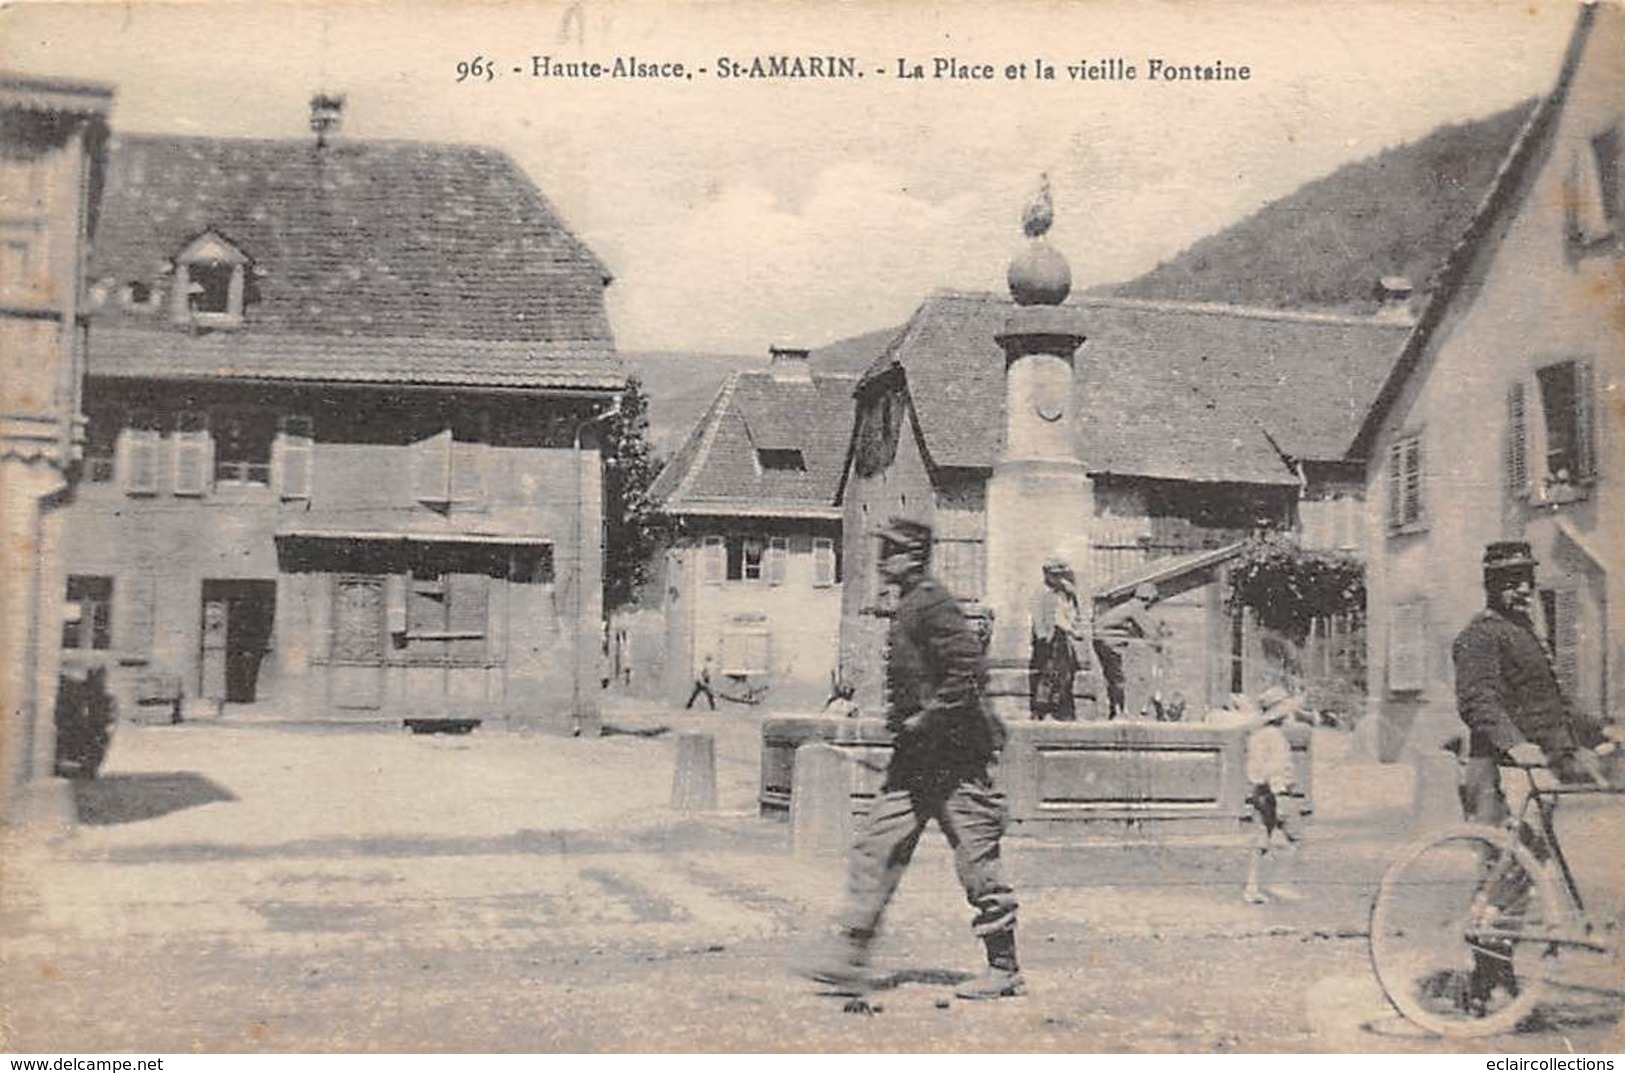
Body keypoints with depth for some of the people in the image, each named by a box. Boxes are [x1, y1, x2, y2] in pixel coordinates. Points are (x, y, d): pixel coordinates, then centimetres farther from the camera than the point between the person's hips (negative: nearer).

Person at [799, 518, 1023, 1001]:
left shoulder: (933, 604, -14)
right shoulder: (908, 608, 15)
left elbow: (970, 669, -24)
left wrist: (926, 718, -19)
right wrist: (901, 721, 14)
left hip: (954, 756, -10)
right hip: (916, 759, 10)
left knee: (976, 862, 0)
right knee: (875, 847, 4)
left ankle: (1005, 971, 12)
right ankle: (849, 958, 6)